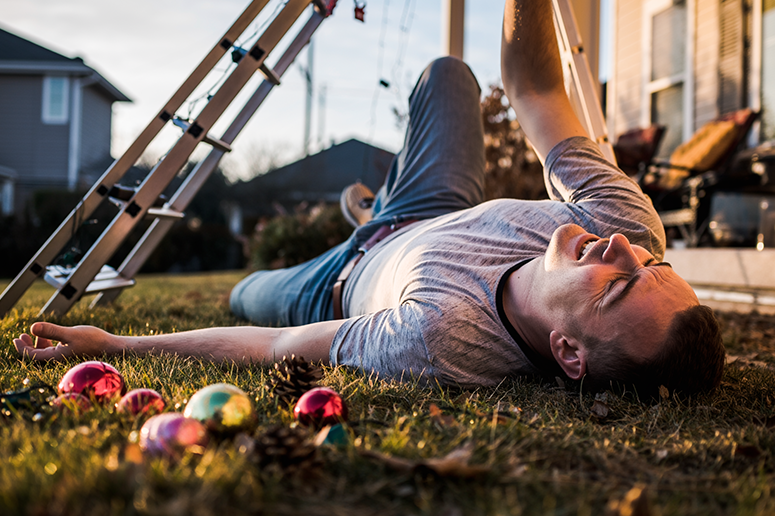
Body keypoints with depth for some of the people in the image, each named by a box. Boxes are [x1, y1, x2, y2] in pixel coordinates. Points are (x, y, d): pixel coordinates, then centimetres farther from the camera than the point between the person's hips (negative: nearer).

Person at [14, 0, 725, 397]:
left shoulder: (439, 343, -50)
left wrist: (112, 344, -25)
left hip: (348, 280, -4)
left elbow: (283, 348, -34)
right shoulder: (632, 226, -37)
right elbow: (532, 88, -24)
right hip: (439, 217, 5)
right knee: (447, 72, 19)